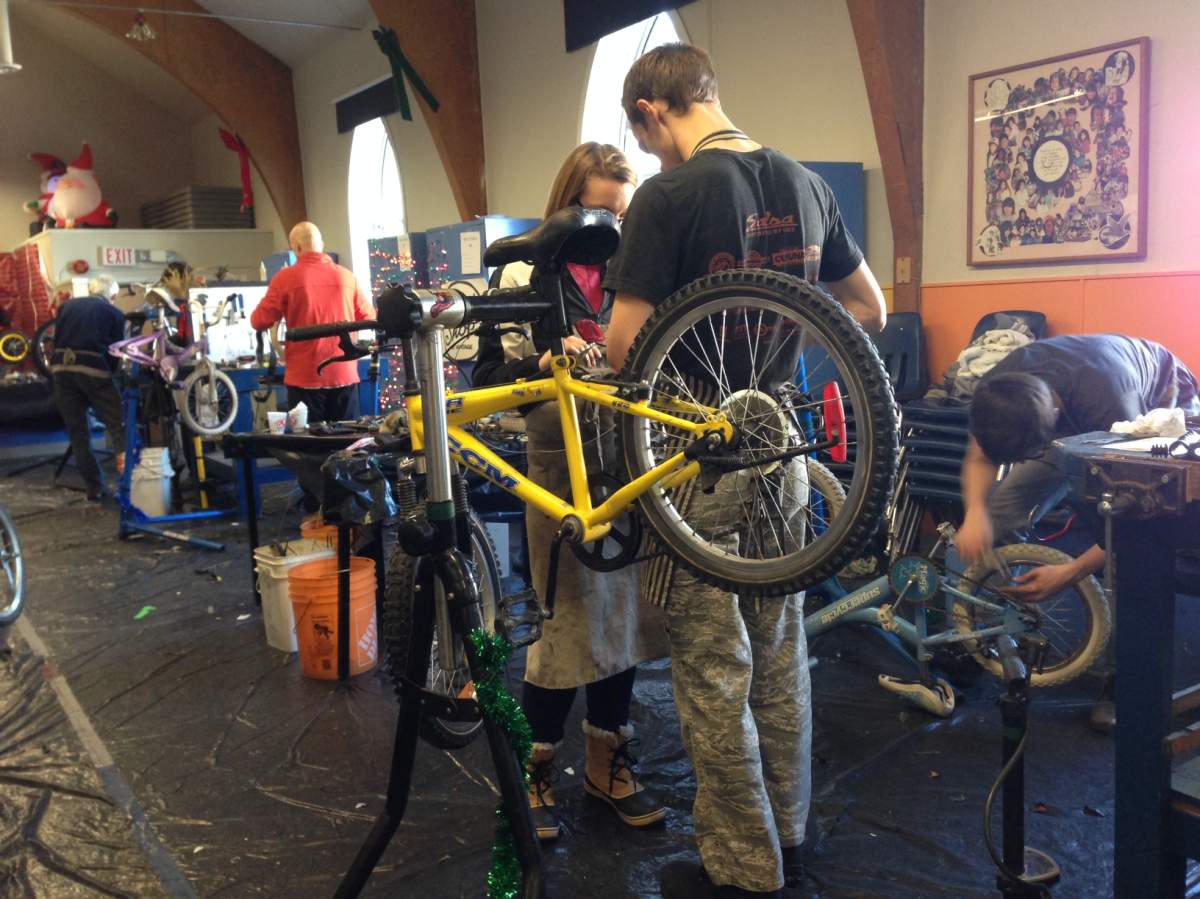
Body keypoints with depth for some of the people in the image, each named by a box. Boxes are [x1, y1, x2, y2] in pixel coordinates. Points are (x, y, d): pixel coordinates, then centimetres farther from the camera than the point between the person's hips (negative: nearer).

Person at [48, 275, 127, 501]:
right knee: (118, 423, 4)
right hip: (93, 368, -4)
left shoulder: (67, 305, 20)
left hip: (61, 367, 4)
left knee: (77, 431, 9)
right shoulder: (114, 313, 11)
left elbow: (56, 339, 17)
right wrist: (108, 372, 19)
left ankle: (94, 487, 12)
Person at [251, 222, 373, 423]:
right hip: (345, 375, 2)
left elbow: (259, 322, -1)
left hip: (305, 377, -2)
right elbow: (368, 317, 14)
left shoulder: (286, 278, -5)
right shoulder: (346, 276, 2)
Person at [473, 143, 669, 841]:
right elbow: (493, 379, -6)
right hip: (563, 468, -4)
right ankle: (539, 770, 20)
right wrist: (548, 363, -23)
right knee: (567, 620, 0)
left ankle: (608, 763, 29)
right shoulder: (527, 274, -1)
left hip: (629, 464, 4)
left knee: (622, 613, 11)